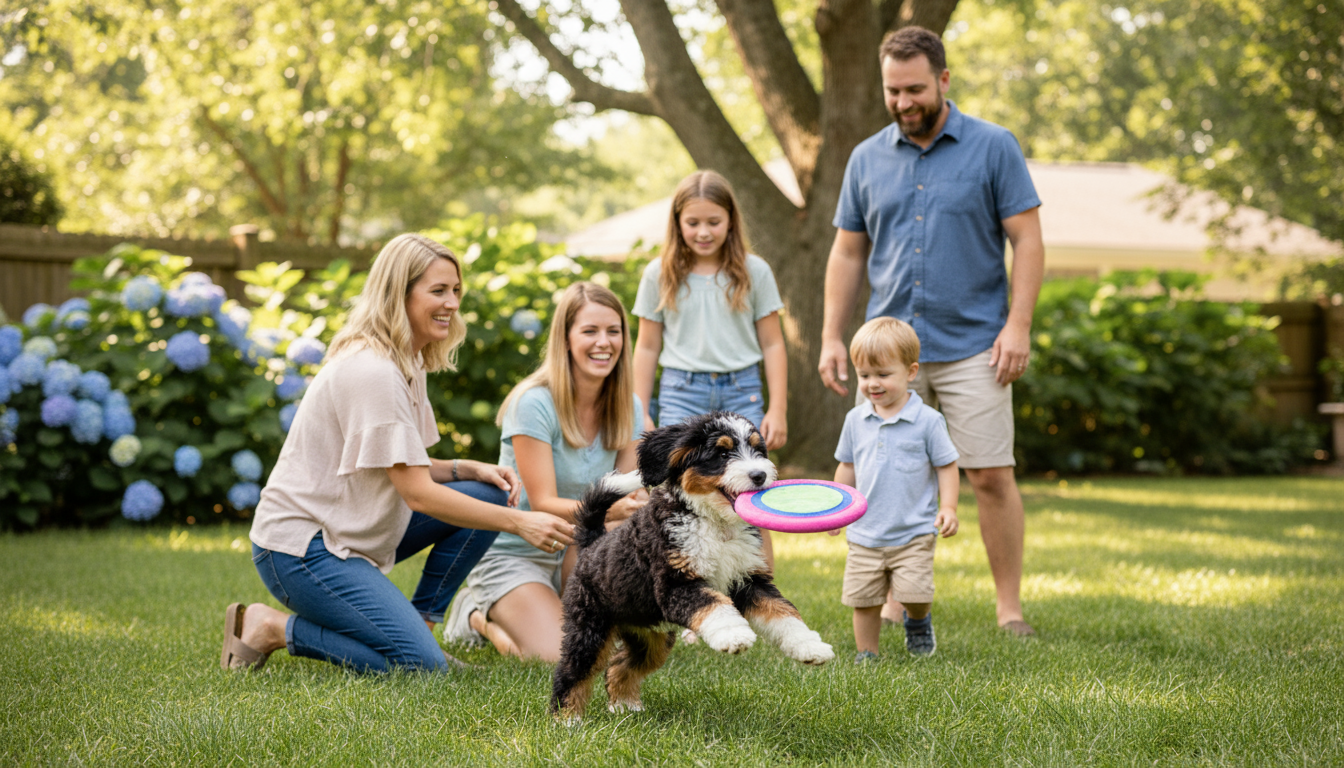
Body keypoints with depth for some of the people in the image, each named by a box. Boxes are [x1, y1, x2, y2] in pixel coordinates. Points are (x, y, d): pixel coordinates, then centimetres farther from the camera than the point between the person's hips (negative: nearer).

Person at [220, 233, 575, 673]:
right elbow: (417, 493, -23)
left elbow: (406, 468, 14)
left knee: (487, 494, -1)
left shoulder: (407, 365, 11)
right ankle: (271, 629, -5)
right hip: (299, 547, -10)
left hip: (353, 529, 10)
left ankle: (420, 622, 5)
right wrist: (518, 524, -24)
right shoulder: (371, 371, -21)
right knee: (419, 665, -18)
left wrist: (470, 469, -4)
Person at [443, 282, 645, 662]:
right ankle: (480, 615, 5)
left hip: (573, 554, 6)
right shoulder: (534, 404, -20)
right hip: (510, 554, -6)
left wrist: (637, 504, -29)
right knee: (561, 656, -23)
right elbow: (543, 503, -23)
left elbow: (625, 493, -4)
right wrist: (609, 510, -41)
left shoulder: (627, 407, -2)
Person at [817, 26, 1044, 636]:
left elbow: (1027, 241, -2)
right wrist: (831, 336, 7)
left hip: (972, 347, -3)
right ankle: (894, 604, 14)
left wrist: (1018, 324, -12)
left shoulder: (994, 147, 0)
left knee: (991, 476, -3)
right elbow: (848, 252, 14)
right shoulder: (867, 159, 10)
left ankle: (1009, 608, 6)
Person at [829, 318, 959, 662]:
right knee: (863, 598, 2)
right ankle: (867, 654, 19)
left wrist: (948, 507, -12)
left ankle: (918, 621, 21)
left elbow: (946, 466, -1)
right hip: (865, 533, 3)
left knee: (914, 591, -12)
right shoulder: (855, 420, 4)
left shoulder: (927, 420, -7)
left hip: (914, 533, -3)